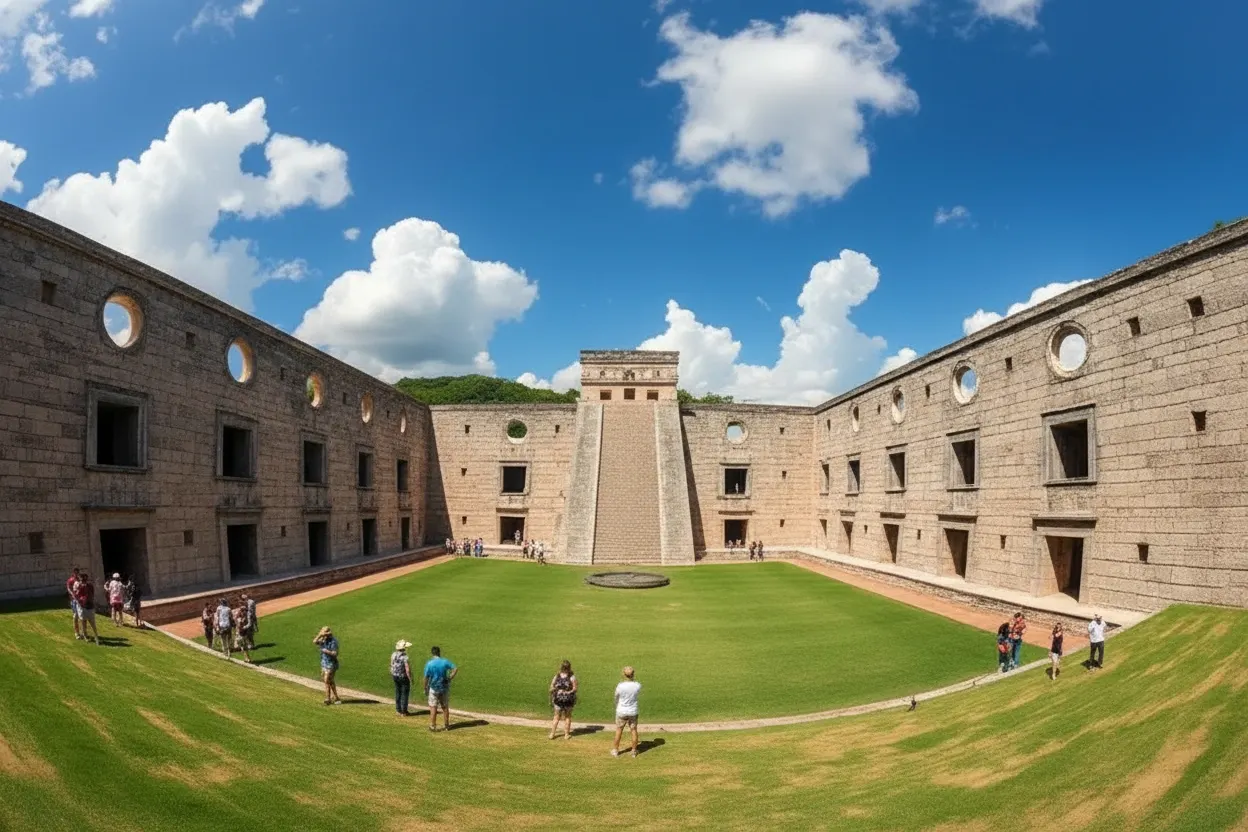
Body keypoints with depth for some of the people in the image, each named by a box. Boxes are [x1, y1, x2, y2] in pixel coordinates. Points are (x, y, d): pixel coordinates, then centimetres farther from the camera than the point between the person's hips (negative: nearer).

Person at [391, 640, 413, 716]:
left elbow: (391, 665, 5)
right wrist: (410, 679, -12)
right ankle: (403, 711, 12)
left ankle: (398, 710, 26)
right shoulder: (405, 657, -25)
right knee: (404, 694, 7)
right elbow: (407, 670, -24)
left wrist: (392, 674, 19)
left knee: (398, 693, 18)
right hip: (403, 677, -6)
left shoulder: (393, 655, -7)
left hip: (395, 676, 6)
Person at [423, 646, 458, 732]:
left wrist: (425, 689, 0)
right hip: (444, 688, 2)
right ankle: (446, 725, 21)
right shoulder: (445, 661, -5)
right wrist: (450, 678, -4)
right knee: (445, 707, 14)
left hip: (433, 688, -2)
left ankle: (433, 726, 8)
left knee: (433, 708, 6)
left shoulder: (429, 663, -11)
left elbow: (426, 678, -10)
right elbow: (455, 669, -13)